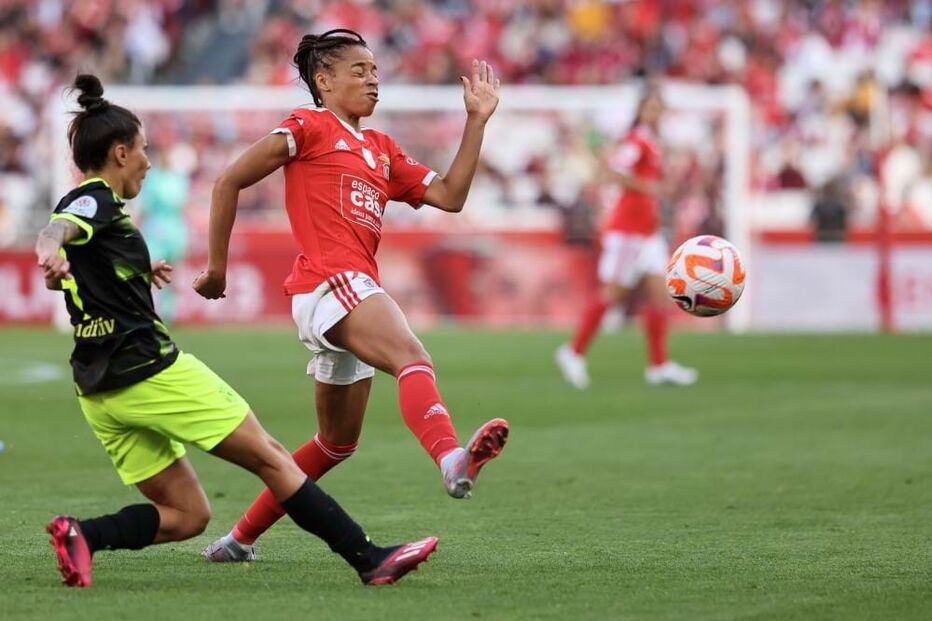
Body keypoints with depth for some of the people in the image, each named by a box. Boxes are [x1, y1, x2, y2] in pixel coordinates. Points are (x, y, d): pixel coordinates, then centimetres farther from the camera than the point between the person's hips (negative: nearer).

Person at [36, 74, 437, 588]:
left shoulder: (81, 205, 18)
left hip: (100, 388, 9)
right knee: (271, 458, 0)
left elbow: (73, 276, 37)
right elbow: (57, 230, -32)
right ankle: (369, 559, 0)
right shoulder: (95, 200, -9)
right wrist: (51, 252, -55)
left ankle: (81, 534, -13)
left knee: (187, 515, 8)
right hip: (151, 369, -9)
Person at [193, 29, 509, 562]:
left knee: (338, 442, 15)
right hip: (329, 283, -9)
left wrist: (477, 119, 13)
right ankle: (452, 459, -62)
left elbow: (450, 196, 17)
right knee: (413, 358, -34)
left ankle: (241, 538, 24)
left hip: (358, 291, 9)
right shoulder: (310, 127, 3)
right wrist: (217, 267, 3)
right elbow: (230, 183, 2)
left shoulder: (382, 151, 25)